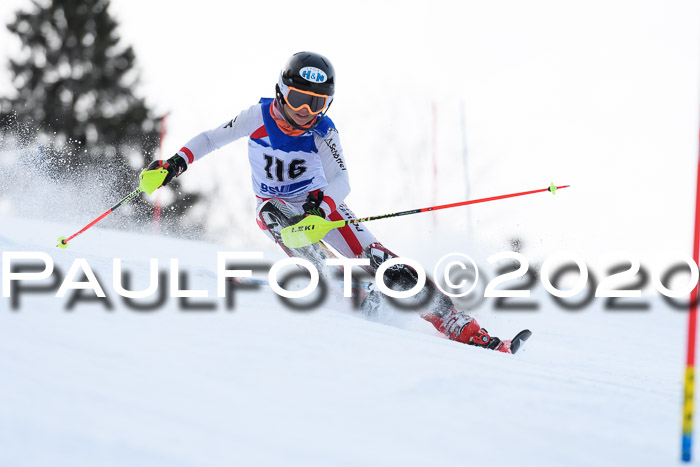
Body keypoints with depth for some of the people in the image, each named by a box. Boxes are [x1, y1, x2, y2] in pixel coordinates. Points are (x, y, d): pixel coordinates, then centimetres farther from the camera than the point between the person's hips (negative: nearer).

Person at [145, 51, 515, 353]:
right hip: (277, 205, 1)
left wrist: (321, 206, -48)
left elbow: (341, 182, -27)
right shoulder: (259, 117, -16)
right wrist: (176, 163, -20)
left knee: (374, 258, -18)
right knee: (271, 212, -38)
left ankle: (456, 323, -21)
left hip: (320, 202, -1)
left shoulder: (322, 132, -18)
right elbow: (210, 139, -4)